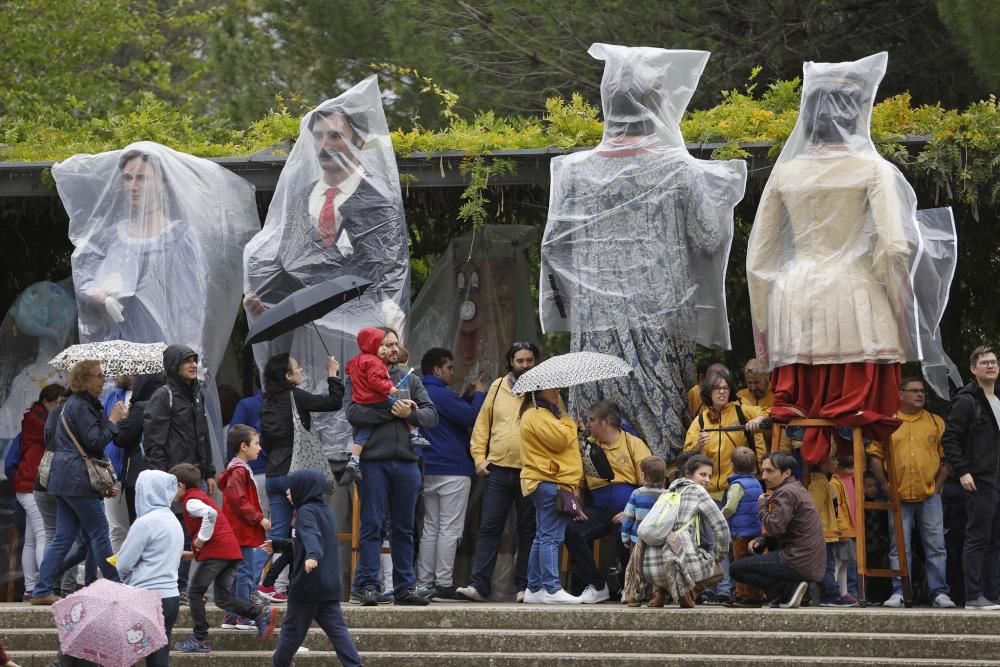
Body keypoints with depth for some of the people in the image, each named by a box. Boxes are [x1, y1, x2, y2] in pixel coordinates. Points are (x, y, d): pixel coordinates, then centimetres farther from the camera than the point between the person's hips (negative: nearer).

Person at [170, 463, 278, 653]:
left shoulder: (191, 501, -6)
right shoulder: (200, 496, 24)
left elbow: (210, 514, -26)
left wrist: (202, 539, -16)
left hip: (215, 551, -9)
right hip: (232, 550, 9)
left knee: (195, 593, 0)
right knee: (222, 598, 8)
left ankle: (200, 640, 0)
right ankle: (261, 613, -8)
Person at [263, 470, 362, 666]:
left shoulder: (306, 511, -10)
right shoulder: (325, 511, 18)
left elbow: (312, 536, -31)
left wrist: (312, 555, -50)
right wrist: (278, 545, 38)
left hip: (307, 584, -8)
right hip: (330, 584, 8)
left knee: (292, 629, 5)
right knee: (336, 628, 0)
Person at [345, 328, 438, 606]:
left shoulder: (410, 380, 18)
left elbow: (431, 415, 9)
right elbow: (353, 412, -11)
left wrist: (410, 413, -11)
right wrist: (392, 411, -12)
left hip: (406, 461, 4)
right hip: (374, 461, -4)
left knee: (404, 528, 7)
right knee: (372, 526, -4)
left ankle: (405, 586, 11)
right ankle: (368, 586, -3)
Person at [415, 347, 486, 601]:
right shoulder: (441, 395, -14)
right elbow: (472, 417, -16)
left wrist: (467, 396, 14)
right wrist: (479, 395, -1)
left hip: (428, 471, 9)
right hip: (453, 471, -9)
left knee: (430, 529, 10)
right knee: (450, 530, -6)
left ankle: (423, 585, 8)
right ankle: (444, 585, -8)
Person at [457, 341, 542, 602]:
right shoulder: (498, 387, 10)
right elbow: (482, 424, 12)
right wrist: (479, 456, 2)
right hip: (498, 470, 2)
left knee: (528, 530, 5)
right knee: (489, 527, -1)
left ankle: (524, 586, 10)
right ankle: (478, 585, -3)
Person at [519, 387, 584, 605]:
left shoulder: (545, 414, 23)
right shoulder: (536, 415, -10)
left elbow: (561, 442, 30)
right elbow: (561, 439, -18)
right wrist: (568, 422, -1)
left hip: (547, 483, 11)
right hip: (549, 483, -11)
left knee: (544, 537, 13)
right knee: (551, 537, -14)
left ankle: (534, 588, 16)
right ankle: (552, 589, -18)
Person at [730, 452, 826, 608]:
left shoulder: (786, 492, -14)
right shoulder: (797, 489, 18)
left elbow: (775, 527, -22)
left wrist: (762, 505, -5)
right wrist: (761, 540, 7)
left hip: (800, 564, -10)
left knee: (736, 569, -4)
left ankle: (789, 589, -10)